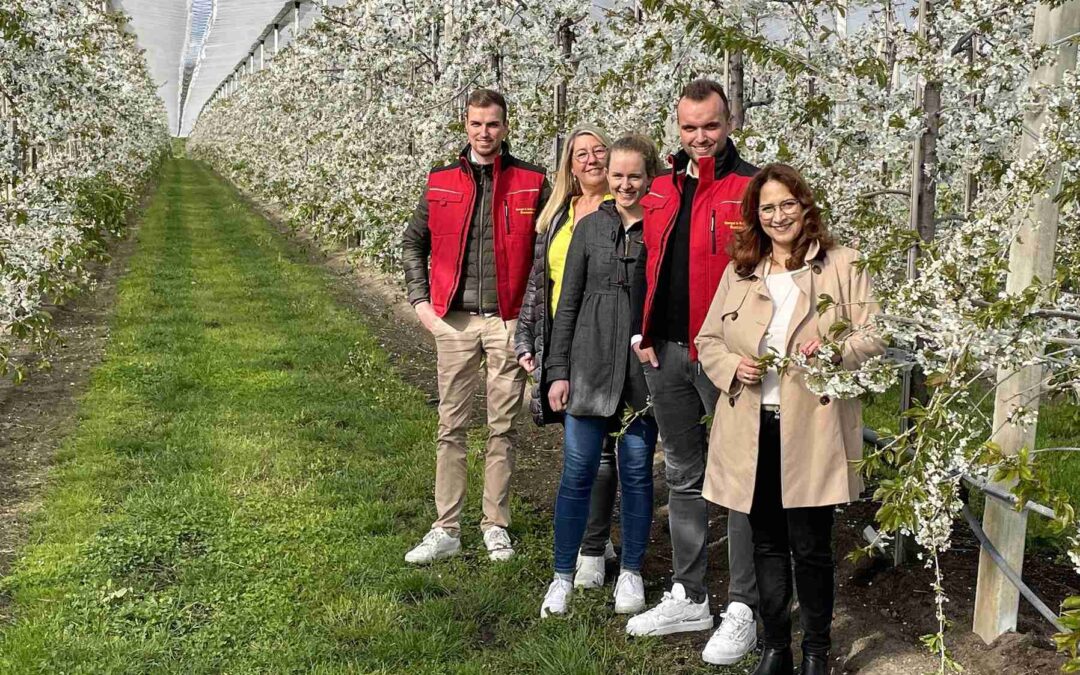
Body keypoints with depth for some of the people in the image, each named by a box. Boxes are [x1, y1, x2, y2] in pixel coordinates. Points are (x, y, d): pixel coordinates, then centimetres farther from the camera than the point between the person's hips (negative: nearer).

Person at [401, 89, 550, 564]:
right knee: (451, 427, 5)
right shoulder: (441, 182, 7)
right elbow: (413, 243, 17)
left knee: (502, 428, 7)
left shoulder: (532, 183, 2)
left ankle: (496, 525, 19)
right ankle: (446, 530, 13)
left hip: (508, 322, -1)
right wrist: (420, 301, 8)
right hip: (454, 321, 2)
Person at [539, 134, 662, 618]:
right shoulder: (590, 228, 6)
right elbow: (569, 302, 7)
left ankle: (631, 573, 24)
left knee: (637, 472, 8)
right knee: (577, 472, 2)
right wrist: (558, 370, 2)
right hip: (590, 367, 1)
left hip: (644, 371, -1)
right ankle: (563, 576, 15)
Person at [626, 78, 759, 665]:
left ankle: (742, 609, 11)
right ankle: (688, 598, 27)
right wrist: (642, 332, 11)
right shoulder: (662, 189, 13)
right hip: (666, 352, 7)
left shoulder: (749, 187, -6)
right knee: (683, 476, 15)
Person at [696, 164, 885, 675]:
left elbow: (874, 337, 0)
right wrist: (732, 366, -7)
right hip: (751, 430, 3)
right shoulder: (738, 271, 12)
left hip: (812, 430, -3)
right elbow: (707, 340, 14)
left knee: (811, 546, 2)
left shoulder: (842, 266, 2)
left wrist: (835, 348, -20)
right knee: (767, 544, 12)